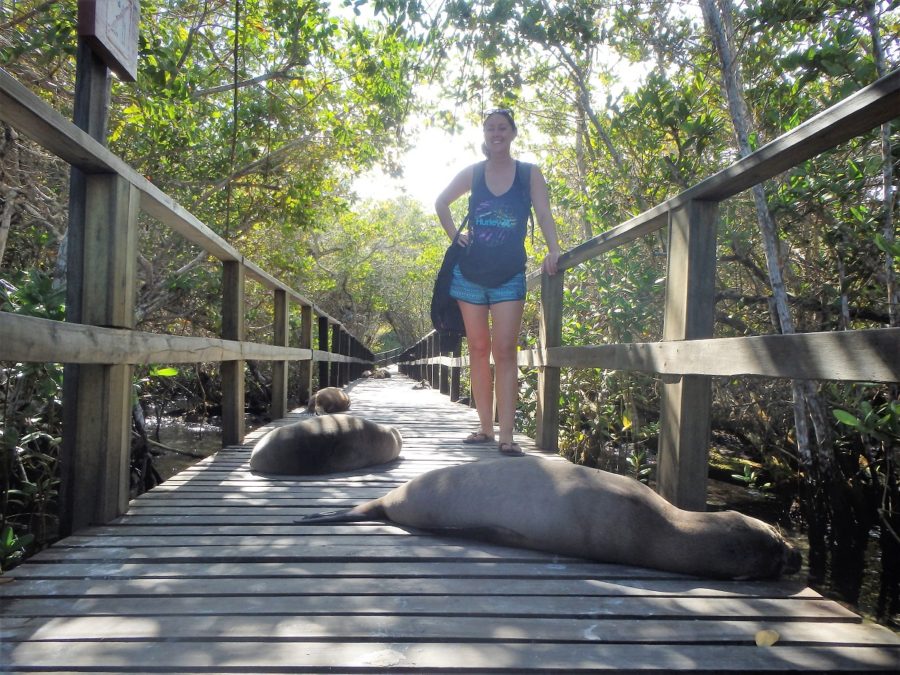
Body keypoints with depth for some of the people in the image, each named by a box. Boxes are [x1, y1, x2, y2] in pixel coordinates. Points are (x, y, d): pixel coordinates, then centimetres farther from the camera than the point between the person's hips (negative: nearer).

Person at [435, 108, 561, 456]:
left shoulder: (530, 174, 1)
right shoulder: (472, 173, 6)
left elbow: (544, 214, -8)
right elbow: (441, 202, 19)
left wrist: (553, 250, -24)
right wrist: (454, 234, 7)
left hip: (509, 274, -2)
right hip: (470, 271, 3)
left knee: (504, 352, -10)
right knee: (478, 349, 6)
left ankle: (506, 435, -10)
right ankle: (485, 428, 14)